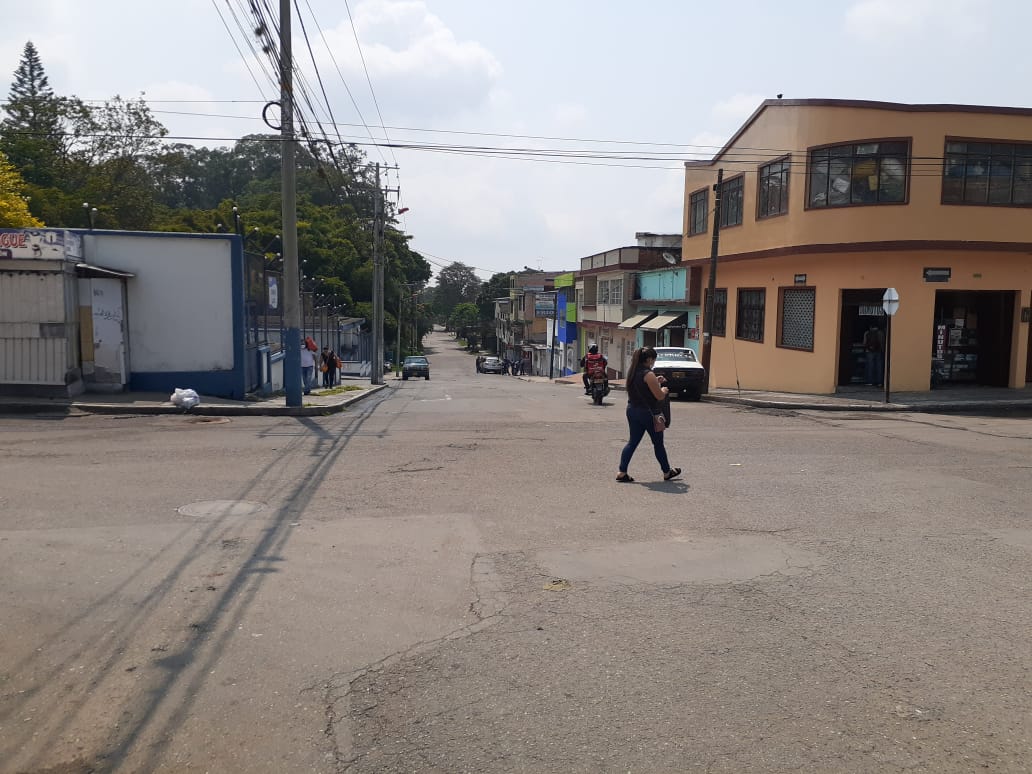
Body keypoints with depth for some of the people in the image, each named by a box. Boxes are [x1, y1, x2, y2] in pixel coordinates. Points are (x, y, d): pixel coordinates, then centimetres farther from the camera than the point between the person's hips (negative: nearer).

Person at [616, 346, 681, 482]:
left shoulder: (632, 372, 5)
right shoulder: (648, 375, -20)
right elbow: (659, 396, -17)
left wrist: (656, 382, 16)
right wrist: (664, 390, 4)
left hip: (632, 410, 7)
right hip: (648, 413, -7)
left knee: (632, 442, 10)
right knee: (658, 443, 9)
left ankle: (622, 472, 2)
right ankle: (667, 472, 24)